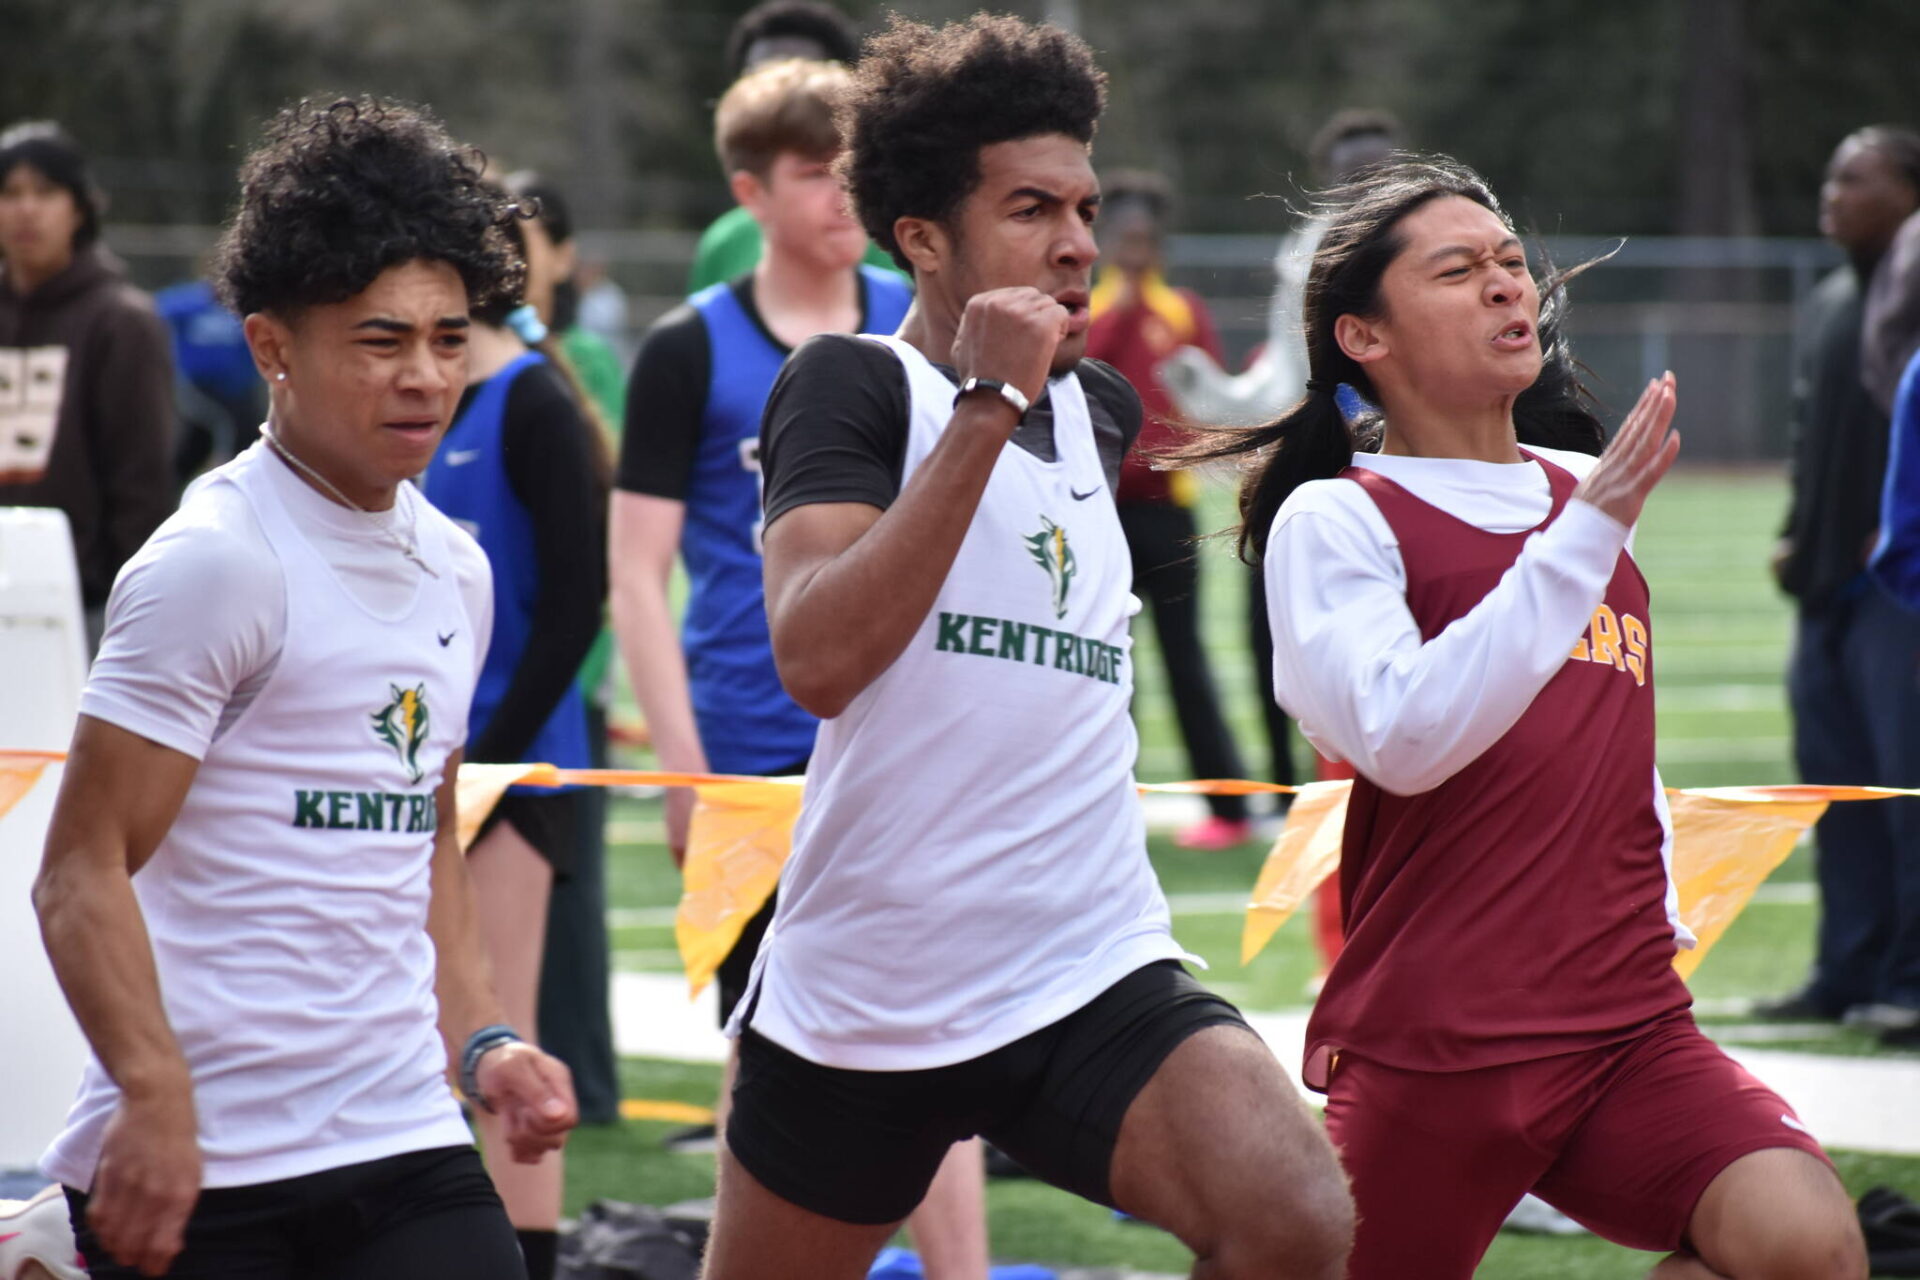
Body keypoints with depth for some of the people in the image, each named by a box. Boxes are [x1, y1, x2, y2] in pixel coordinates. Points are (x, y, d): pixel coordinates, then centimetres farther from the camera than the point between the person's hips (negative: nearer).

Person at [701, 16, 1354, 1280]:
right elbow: (817, 658, -25)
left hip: (1096, 981, 3)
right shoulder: (853, 383, -7)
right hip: (858, 1001, -3)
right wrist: (988, 404, -24)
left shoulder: (1103, 408, 13)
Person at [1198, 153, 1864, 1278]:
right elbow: (1402, 739, -20)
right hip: (1434, 1047, -5)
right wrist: (1586, 536, -20)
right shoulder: (1335, 519, -3)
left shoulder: (1583, 489, 17)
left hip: (1632, 1030, 5)